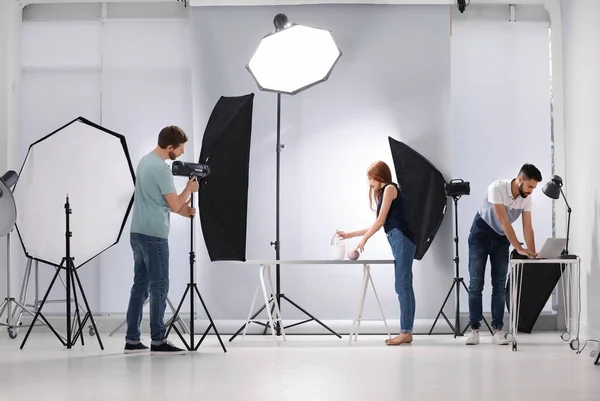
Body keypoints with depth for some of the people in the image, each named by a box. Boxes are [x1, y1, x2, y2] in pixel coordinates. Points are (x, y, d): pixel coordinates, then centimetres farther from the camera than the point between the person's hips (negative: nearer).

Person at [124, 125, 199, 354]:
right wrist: (189, 189, 4)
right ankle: (158, 341, -3)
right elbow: (174, 205, -13)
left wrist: (183, 210, 15)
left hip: (138, 232, 9)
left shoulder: (145, 161, 14)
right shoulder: (161, 168, -17)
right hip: (153, 235, -9)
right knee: (158, 287, -5)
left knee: (140, 285, 10)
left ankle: (132, 340, 10)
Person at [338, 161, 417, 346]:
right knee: (404, 287, 5)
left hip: (402, 240, -10)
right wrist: (349, 235, 27)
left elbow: (380, 221, -7)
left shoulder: (390, 188, -2)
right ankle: (406, 332, 4)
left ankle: (406, 332, -15)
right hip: (399, 241, 10)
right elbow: (378, 225, 26)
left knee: (403, 286, -12)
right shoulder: (385, 193, 25)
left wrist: (363, 239, 1)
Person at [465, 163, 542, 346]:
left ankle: (497, 330, -2)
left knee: (500, 285, -2)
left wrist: (532, 253, -26)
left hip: (501, 239, 4)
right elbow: (504, 222, -32)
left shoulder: (526, 198, -13)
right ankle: (474, 329, -2)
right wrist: (519, 248, -36)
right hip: (481, 235, -4)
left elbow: (527, 227, -13)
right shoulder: (497, 188, -30)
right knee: (476, 283, -6)